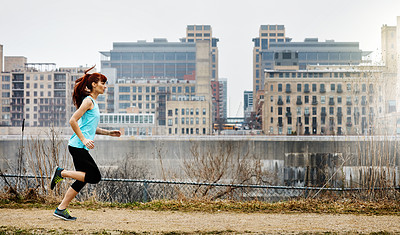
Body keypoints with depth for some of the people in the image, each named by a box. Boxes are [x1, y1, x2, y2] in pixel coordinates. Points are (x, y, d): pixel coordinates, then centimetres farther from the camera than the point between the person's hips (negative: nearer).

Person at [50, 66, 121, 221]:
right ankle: (61, 172, -3)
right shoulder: (88, 100, -10)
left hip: (80, 147, 10)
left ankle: (61, 209, 13)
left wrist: (108, 132, 18)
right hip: (78, 146, -10)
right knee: (95, 177, -10)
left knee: (82, 180, 10)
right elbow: (73, 121, -17)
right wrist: (84, 140, -19)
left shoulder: (93, 102, 20)